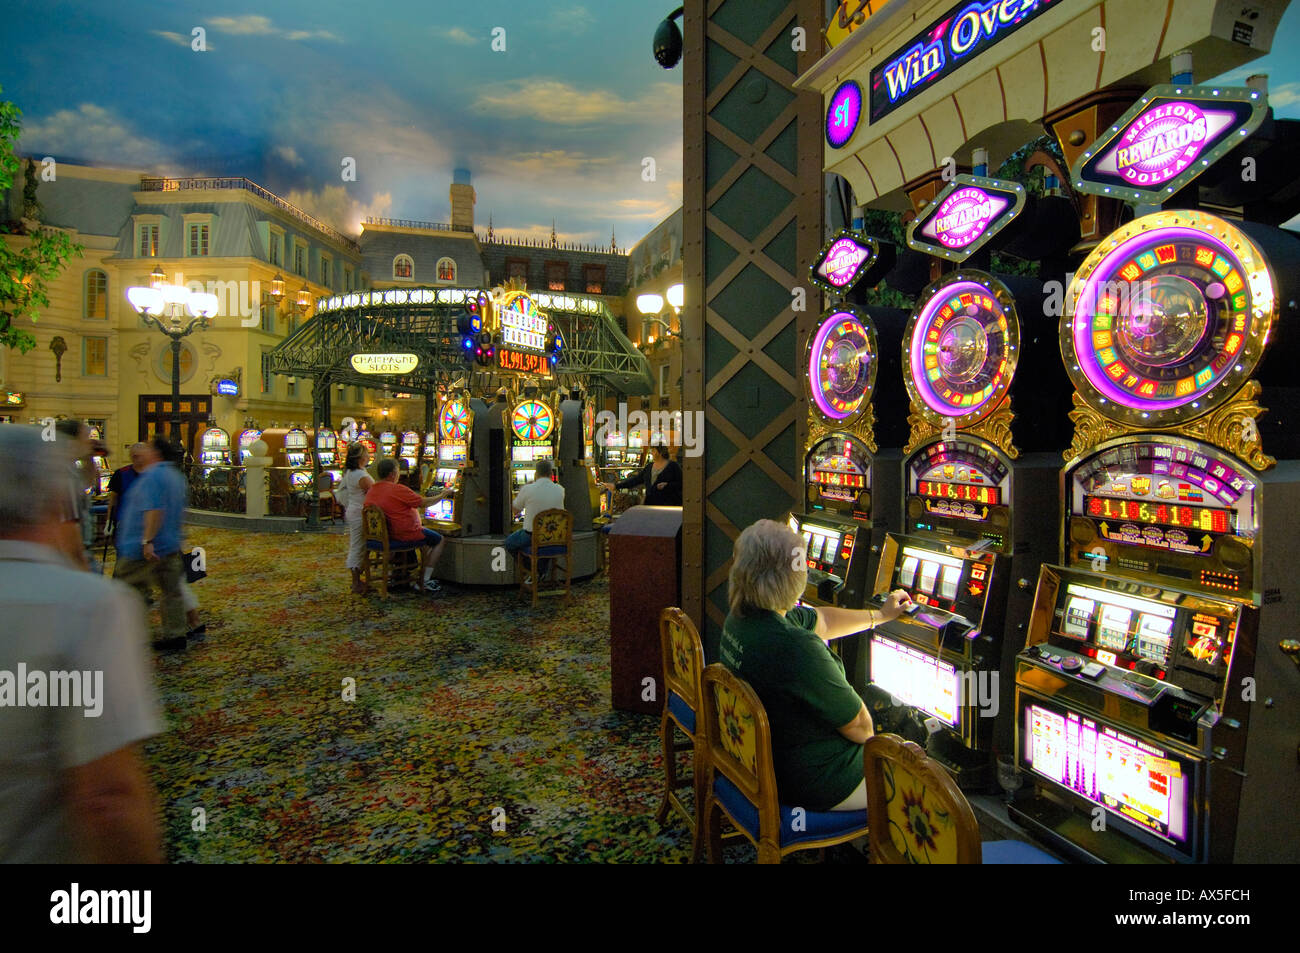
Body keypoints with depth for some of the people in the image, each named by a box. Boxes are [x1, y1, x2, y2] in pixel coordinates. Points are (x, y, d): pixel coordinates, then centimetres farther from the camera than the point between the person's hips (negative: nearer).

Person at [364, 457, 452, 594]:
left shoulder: (371, 491, 2)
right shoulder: (398, 489, -22)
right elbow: (424, 503, -15)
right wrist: (442, 495, 1)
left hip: (386, 533, 9)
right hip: (406, 534, -9)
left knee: (425, 538, 30)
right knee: (440, 540, 9)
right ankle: (425, 581, 6)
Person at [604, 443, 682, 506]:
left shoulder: (673, 466, -4)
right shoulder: (649, 466, 12)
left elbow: (680, 484, -6)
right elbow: (635, 479, 10)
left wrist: (667, 485, -21)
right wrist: (616, 486, 4)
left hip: (668, 505, -5)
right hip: (650, 504, 5)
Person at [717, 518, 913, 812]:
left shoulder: (741, 617, -7)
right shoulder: (796, 648, -35)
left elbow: (821, 621, 10)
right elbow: (861, 728, -21)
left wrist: (879, 615, 19)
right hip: (814, 781, -8)